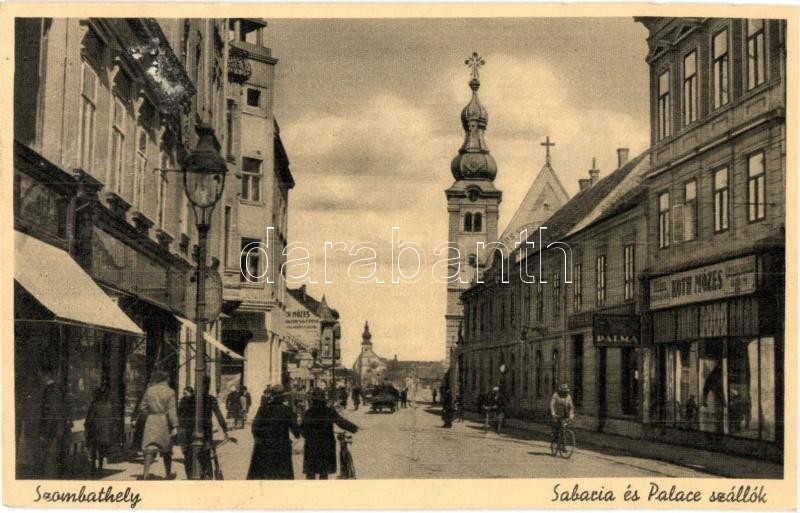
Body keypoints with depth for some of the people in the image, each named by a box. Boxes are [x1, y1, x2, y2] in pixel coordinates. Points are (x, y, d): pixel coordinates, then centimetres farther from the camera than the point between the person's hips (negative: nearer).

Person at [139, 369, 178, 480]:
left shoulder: (149, 390, 3)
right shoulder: (169, 392, -7)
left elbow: (143, 407, 5)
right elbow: (172, 410, -12)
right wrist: (175, 426, -13)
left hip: (151, 421, 2)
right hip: (164, 421, -1)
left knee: (149, 447, -2)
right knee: (166, 450, 13)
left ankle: (146, 472, -19)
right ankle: (168, 473, 25)